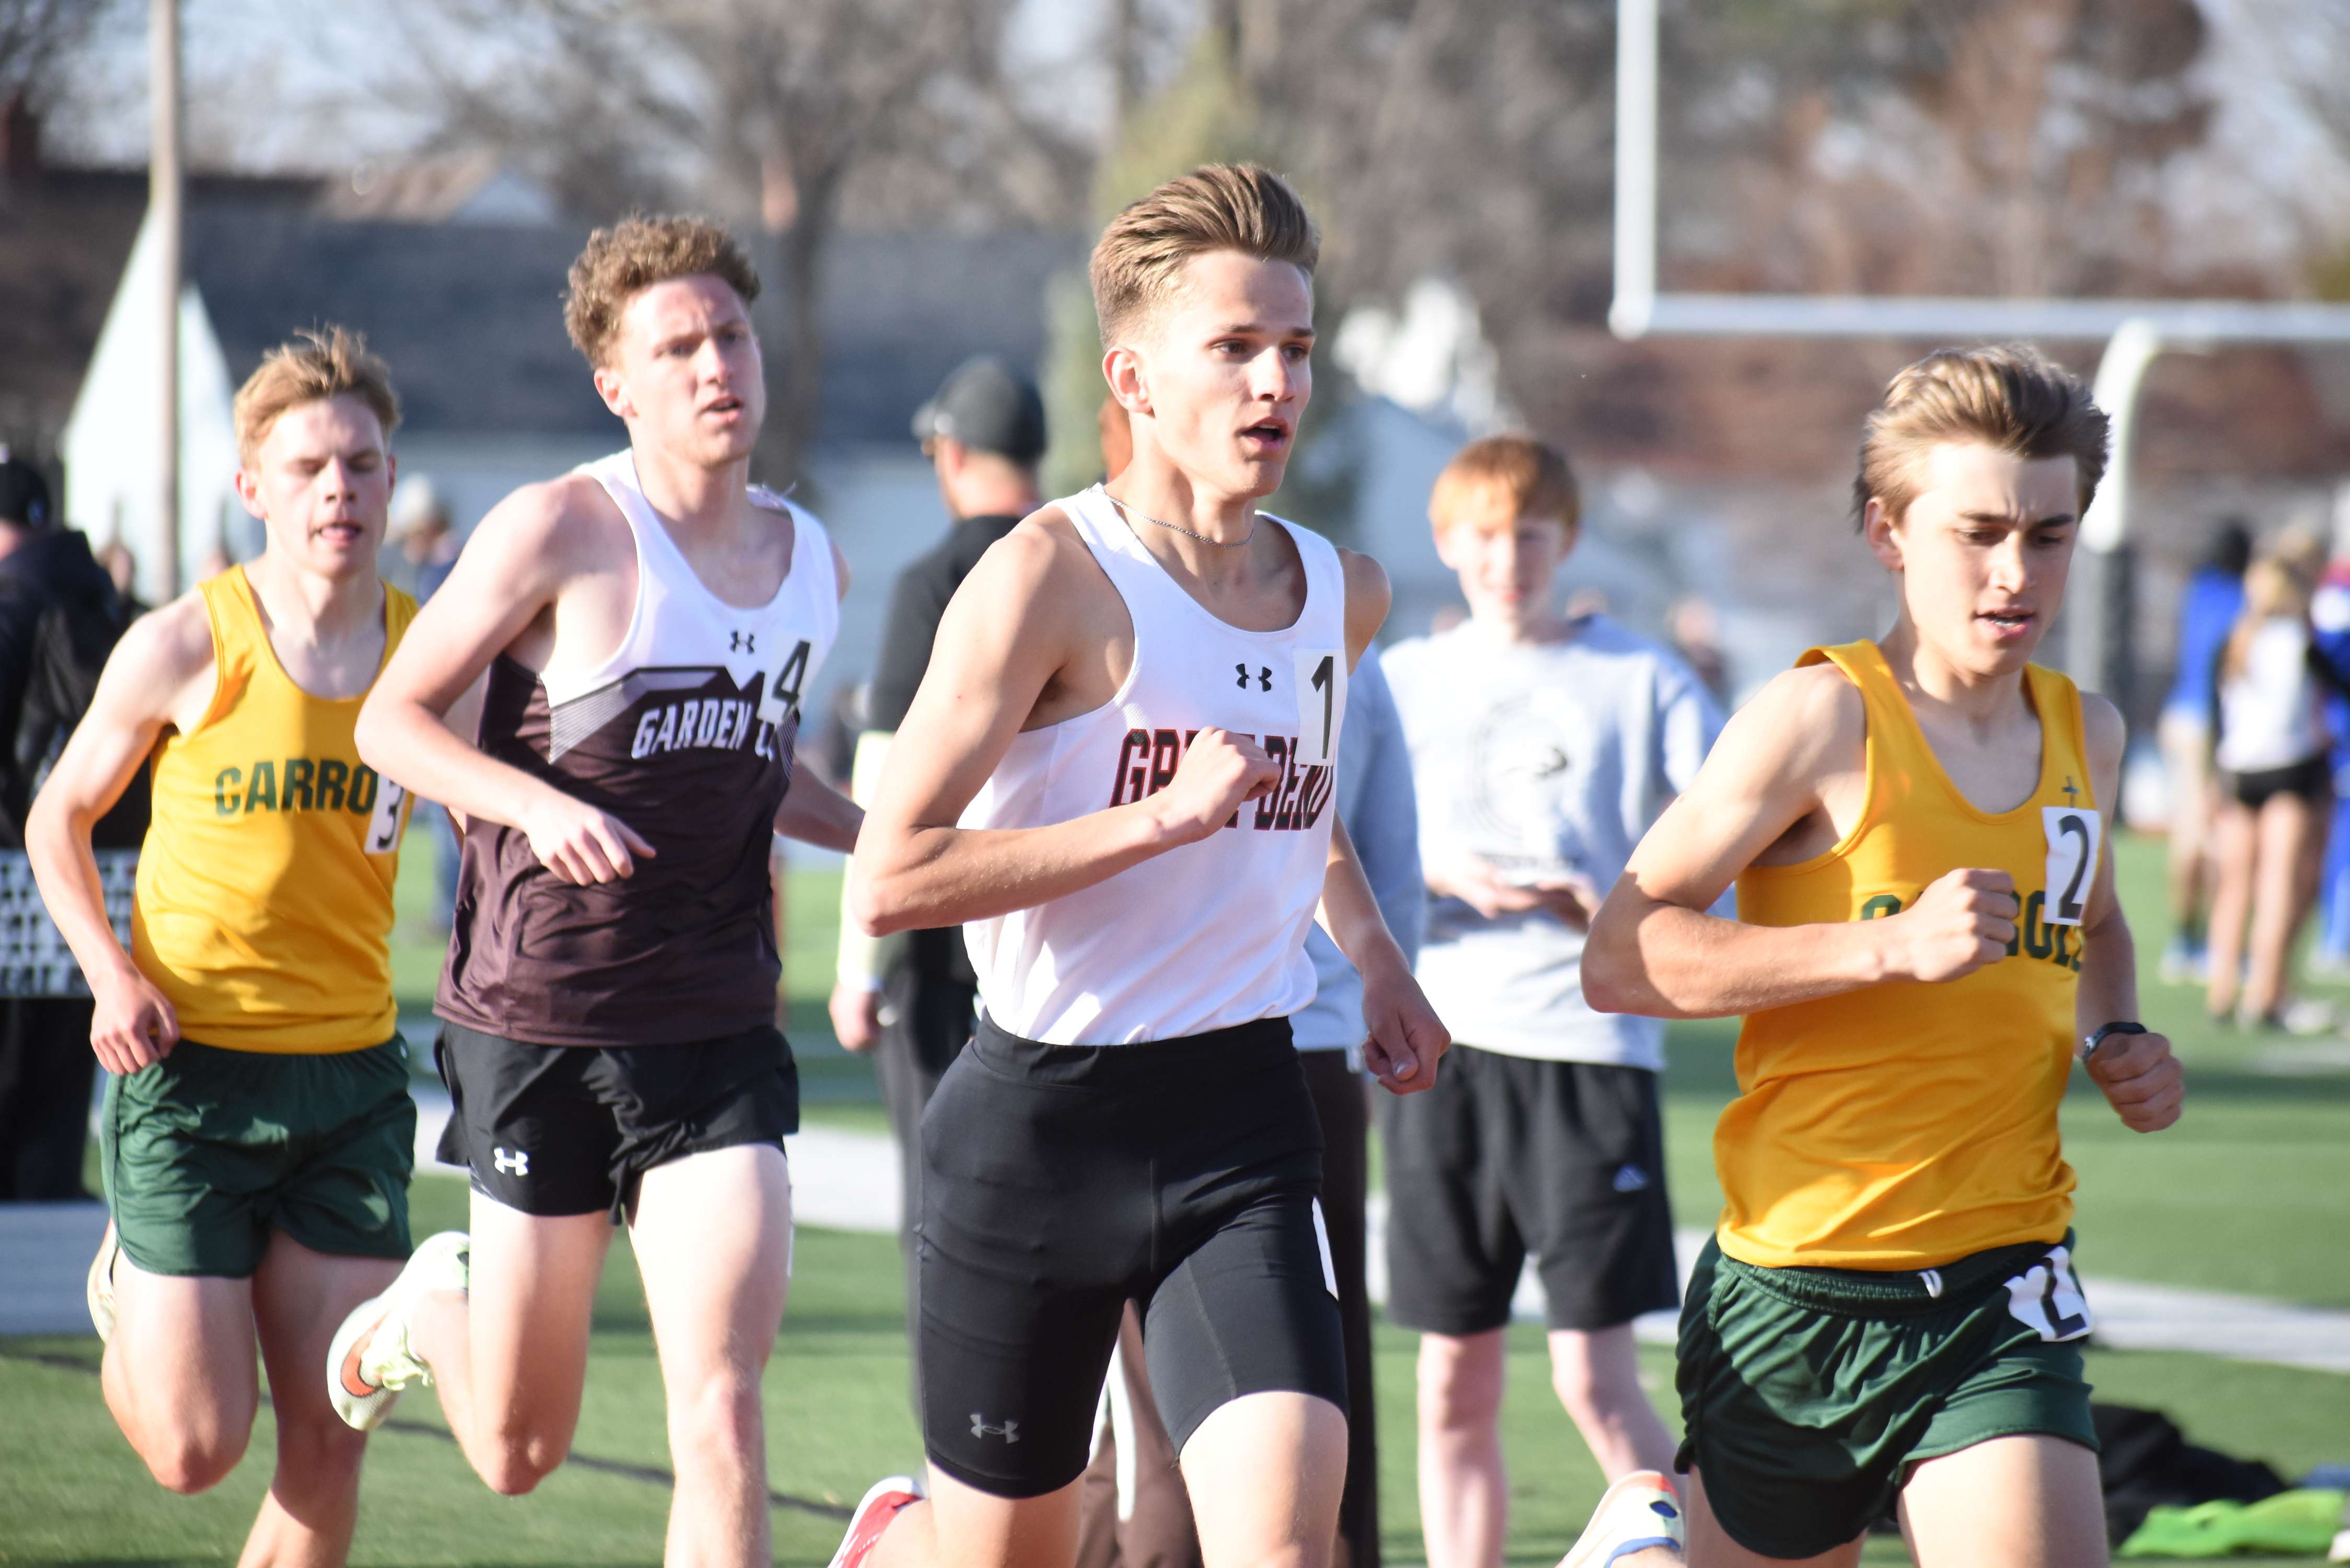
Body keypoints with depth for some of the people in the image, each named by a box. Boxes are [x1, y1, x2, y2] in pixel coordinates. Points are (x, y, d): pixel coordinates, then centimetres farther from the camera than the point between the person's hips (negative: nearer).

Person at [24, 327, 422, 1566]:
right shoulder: (184, 649, -7)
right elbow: (60, 820, 5)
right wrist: (111, 976, -10)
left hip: (352, 1078, 3)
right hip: (186, 1067, -3)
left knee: (329, 1450, -2)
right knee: (195, 1449, -3)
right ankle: (123, 1292, 30)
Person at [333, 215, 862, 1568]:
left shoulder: (815, 563, 9)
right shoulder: (562, 530, -9)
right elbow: (393, 719, -7)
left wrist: (878, 839, 10)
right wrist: (542, 804, -23)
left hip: (719, 1036, 3)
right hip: (541, 1026, -3)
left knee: (720, 1404, -15)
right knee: (519, 1451, 9)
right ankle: (430, 1311, 44)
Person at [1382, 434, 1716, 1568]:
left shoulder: (1640, 679, 3)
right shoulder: (1404, 682, 10)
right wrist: (1443, 878, -12)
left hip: (1590, 1045, -3)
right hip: (1443, 1047, 3)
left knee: (1595, 1378, -9)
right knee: (1455, 1382, 6)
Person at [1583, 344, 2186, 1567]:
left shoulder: (2085, 734, 10)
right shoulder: (1824, 719, -9)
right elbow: (1618, 959, -15)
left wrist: (2118, 1039, 11)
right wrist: (1892, 946, -22)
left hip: (2003, 1295, 4)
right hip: (1796, 1292, -4)